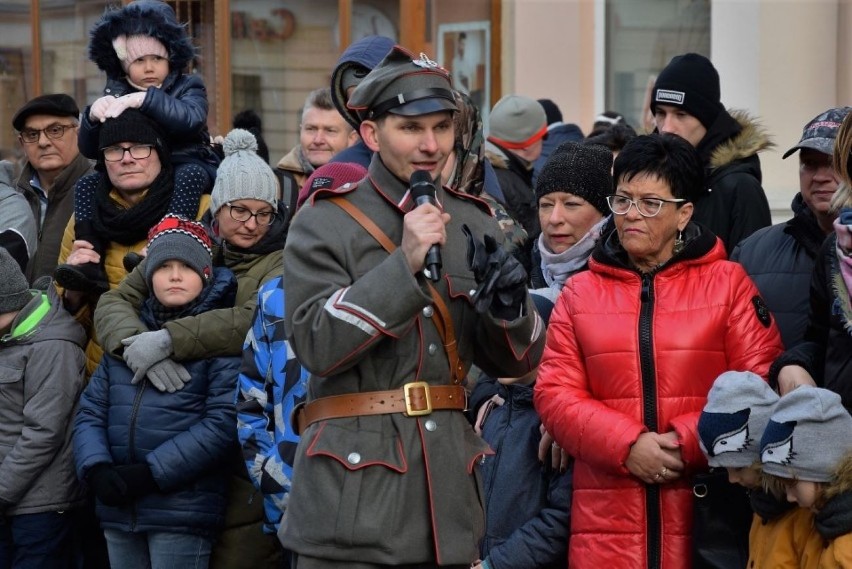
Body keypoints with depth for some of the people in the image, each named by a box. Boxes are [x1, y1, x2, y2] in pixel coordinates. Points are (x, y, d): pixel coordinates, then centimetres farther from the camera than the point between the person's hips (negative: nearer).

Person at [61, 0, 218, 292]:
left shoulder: (188, 85, 1)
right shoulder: (116, 94, 6)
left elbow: (190, 119, -24)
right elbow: (89, 150, 0)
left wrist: (144, 99, -36)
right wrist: (92, 116, -22)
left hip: (185, 166, -3)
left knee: (191, 174, -35)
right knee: (86, 185, -17)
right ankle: (91, 262, -31)